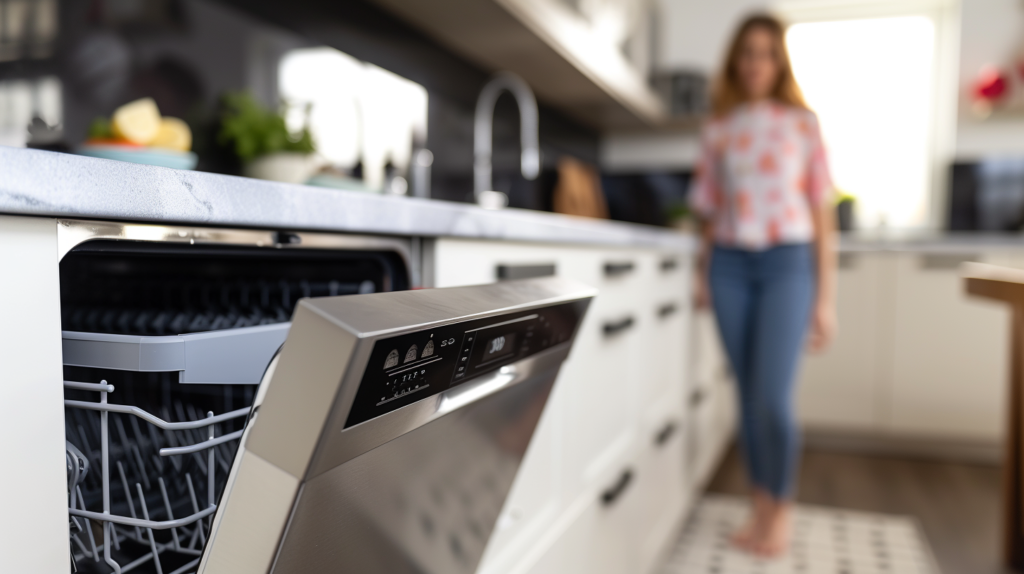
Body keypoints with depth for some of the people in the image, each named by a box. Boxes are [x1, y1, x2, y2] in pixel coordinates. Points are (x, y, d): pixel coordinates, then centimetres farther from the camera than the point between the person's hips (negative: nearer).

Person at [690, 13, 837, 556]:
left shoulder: (803, 124, 4)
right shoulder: (717, 129, 10)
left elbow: (822, 212, 3)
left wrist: (826, 296, 0)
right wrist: (704, 274, 8)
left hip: (787, 263, -2)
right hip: (730, 265, 2)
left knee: (772, 398, -11)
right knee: (748, 393, 5)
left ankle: (782, 506, 13)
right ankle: (761, 506, 21)